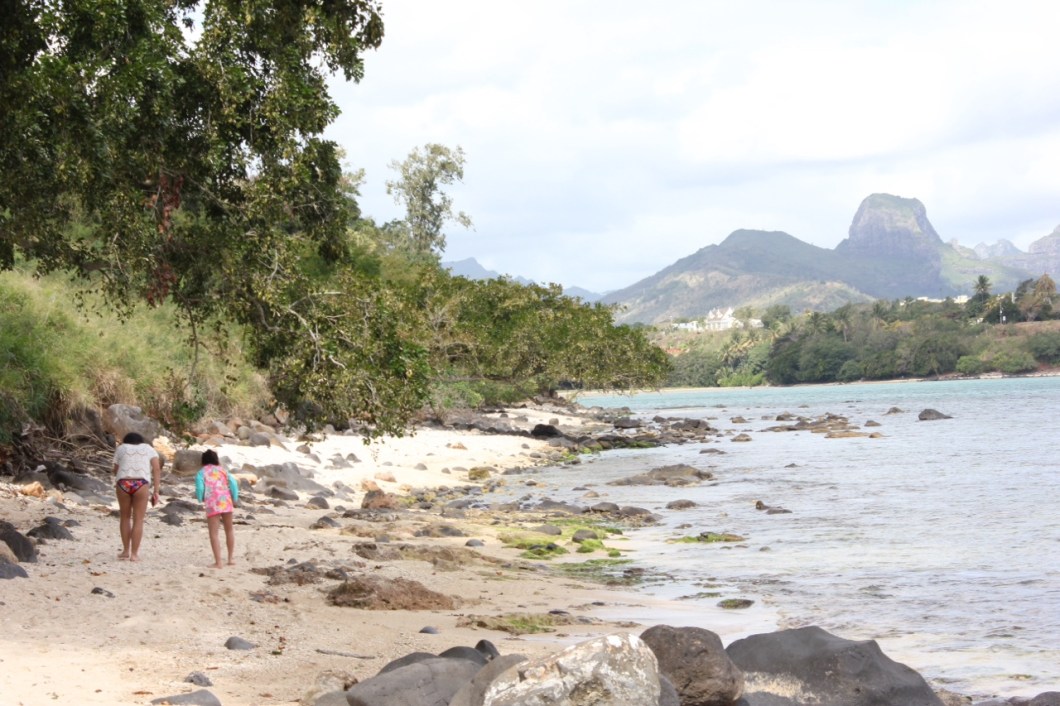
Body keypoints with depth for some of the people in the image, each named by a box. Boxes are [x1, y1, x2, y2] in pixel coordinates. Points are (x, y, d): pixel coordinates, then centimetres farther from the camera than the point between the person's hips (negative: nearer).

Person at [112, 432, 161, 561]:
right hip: (141, 484, -1)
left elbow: (116, 471, 15)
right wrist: (156, 491, 3)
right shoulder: (148, 449, 19)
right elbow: (157, 469, 5)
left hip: (123, 483, 1)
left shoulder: (121, 448, 20)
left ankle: (126, 550, 21)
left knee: (125, 517, 19)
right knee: (138, 520, 6)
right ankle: (134, 554, 3)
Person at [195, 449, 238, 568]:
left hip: (212, 504, -3)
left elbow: (200, 488, -6)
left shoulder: (201, 472, 6)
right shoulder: (222, 470, 15)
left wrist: (200, 498, 13)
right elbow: (233, 484, 3)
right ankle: (231, 557, 25)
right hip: (226, 501, 3)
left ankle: (218, 562, -7)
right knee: (229, 530, 21)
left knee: (214, 533, -1)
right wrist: (235, 499, 12)